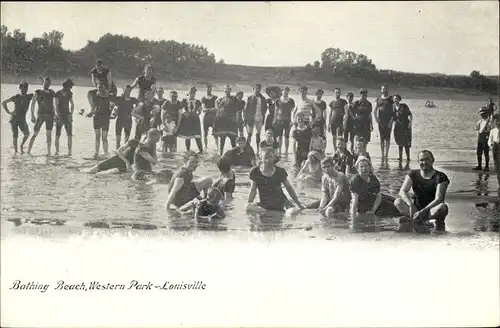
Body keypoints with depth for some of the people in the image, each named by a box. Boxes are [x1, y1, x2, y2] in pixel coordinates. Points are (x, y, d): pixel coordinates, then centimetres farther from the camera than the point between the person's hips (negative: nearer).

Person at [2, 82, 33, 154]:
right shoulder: (16, 97, -5)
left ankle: (21, 146, 17)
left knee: (27, 134, -7)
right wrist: (8, 112, -7)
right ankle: (15, 152, 3)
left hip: (22, 119, 3)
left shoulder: (29, 96, 1)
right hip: (14, 118, -3)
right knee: (15, 135, -3)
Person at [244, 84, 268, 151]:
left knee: (258, 134, 9)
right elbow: (246, 109, -1)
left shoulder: (262, 99, 6)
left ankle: (258, 149, 17)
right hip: (251, 118, -3)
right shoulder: (250, 98, -2)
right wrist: (245, 119, -4)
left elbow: (265, 108, 14)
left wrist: (263, 117, 7)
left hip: (259, 119, 3)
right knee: (249, 134, -1)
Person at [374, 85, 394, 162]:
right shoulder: (378, 99, 10)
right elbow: (375, 110, 10)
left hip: (388, 121, -3)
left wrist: (391, 121, -11)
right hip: (380, 121, 3)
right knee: (382, 138, 6)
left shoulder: (391, 99, 2)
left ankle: (386, 155, -1)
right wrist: (376, 119, -3)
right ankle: (382, 155, 12)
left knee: (387, 138, -4)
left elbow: (393, 111, -1)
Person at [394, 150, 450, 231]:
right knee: (398, 202, -24)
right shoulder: (413, 174, 3)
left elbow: (438, 199, -18)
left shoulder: (440, 177, -8)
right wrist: (411, 205, -29)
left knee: (443, 207, -36)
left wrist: (423, 211, -32)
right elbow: (402, 191, -9)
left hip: (432, 209, -3)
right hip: (417, 208, 3)